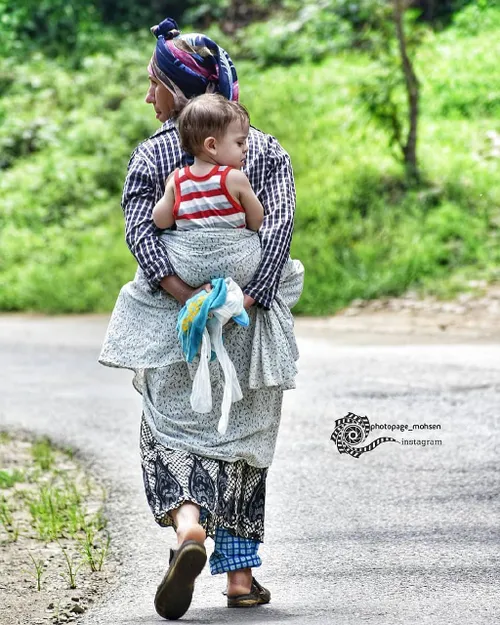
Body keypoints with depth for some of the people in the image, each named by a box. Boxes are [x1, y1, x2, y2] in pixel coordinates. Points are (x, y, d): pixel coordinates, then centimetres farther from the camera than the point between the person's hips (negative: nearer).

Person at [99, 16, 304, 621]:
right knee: (241, 434, 12)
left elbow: (140, 231, -12)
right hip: (250, 313, 2)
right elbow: (279, 223, -9)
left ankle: (188, 526, -26)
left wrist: (186, 297, -18)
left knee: (173, 427, 4)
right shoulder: (266, 149, 5)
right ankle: (240, 574, 11)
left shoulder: (150, 155, 0)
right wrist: (245, 297, -14)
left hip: (172, 314, -2)